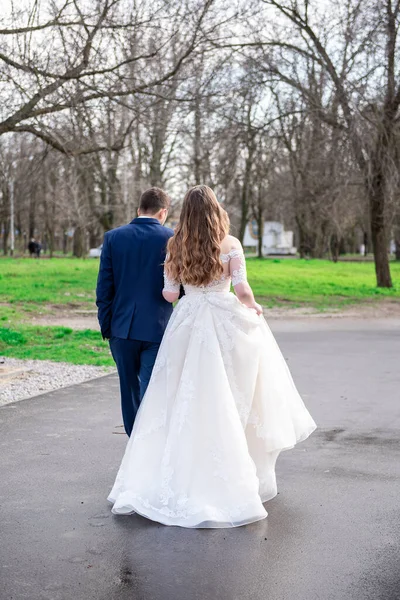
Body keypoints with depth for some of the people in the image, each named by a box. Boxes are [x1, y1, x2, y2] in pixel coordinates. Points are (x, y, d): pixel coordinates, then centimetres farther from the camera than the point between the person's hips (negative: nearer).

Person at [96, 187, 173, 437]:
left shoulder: (113, 237, 1)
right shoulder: (172, 239, -5)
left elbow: (104, 288, 0)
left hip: (122, 327, 3)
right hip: (158, 329, -2)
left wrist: (106, 327, 7)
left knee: (131, 390, 17)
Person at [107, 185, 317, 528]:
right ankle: (242, 477, 14)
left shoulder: (176, 246, 2)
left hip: (187, 323, 2)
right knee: (231, 399, 7)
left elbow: (170, 294, 3)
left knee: (186, 400, 8)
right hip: (225, 322, -2)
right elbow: (242, 289, -11)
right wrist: (253, 307, 9)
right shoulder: (230, 244, -4)